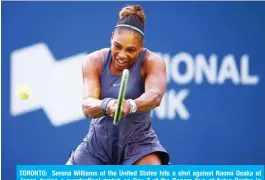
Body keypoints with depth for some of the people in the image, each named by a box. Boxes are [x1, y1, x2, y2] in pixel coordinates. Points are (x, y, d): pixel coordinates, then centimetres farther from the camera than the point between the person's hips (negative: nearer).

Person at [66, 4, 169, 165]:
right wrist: (106, 105, -48)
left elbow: (155, 96, -35)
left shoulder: (152, 62, -14)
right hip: (98, 144, 3)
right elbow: (87, 106, -24)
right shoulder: (95, 61, -9)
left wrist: (130, 106, -57)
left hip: (138, 142, -3)